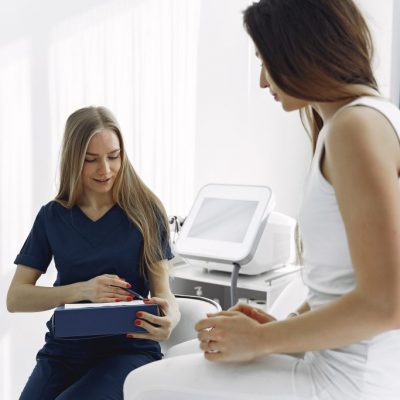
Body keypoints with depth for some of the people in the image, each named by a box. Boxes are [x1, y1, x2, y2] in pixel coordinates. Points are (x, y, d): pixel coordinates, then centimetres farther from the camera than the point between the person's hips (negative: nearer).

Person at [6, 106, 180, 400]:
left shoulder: (145, 210, -3)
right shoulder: (52, 216, 3)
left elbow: (162, 288, -3)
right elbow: (15, 298, -2)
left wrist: (171, 317, -28)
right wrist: (82, 290, -18)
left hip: (129, 349, -2)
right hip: (64, 351, 2)